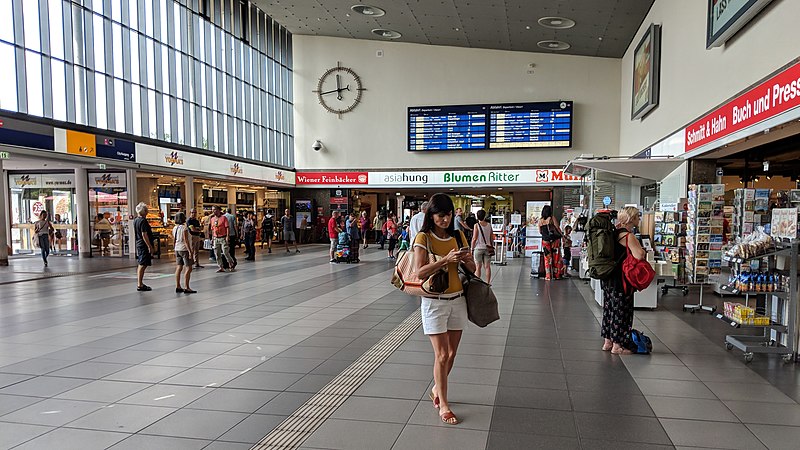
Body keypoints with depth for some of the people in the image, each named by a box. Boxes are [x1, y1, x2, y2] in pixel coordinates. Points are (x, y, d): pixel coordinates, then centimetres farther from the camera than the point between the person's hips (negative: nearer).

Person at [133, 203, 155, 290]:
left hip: (138, 244, 10)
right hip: (144, 245, -10)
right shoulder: (143, 221, -18)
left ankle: (139, 283, 24)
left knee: (140, 265, 16)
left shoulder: (135, 220, 11)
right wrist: (150, 246, -20)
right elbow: (144, 235, -22)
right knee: (143, 265, -7)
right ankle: (140, 285, -5)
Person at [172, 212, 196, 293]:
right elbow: (186, 241, -20)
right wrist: (190, 251, -19)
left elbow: (174, 240, 14)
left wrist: (175, 251, 22)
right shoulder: (184, 228, -16)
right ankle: (187, 288, -9)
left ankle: (178, 287, 15)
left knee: (179, 267, 12)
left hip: (177, 249, 8)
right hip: (184, 249, -8)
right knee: (188, 268, -6)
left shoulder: (174, 228, 7)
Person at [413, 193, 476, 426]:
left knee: (451, 354, 12)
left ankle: (436, 390, 35)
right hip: (434, 302, -5)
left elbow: (472, 268, 8)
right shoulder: (423, 238, -8)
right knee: (442, 355, -4)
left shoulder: (458, 236, 6)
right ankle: (443, 405, 9)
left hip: (458, 300, 5)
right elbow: (420, 271, -18)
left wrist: (466, 260, -14)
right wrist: (446, 259, -27)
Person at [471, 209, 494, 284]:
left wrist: (472, 249, -3)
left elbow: (474, 238, -10)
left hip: (478, 248, -3)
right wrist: (492, 247, 18)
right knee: (487, 266, 7)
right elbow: (492, 238, 7)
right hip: (487, 248, 3)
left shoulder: (476, 225, -8)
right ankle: (488, 283, 11)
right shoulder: (489, 225, 3)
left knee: (478, 266, 3)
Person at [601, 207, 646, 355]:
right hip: (620, 280, -9)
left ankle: (607, 341, 25)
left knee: (609, 308, 15)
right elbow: (639, 256, -26)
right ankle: (617, 345, 9)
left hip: (608, 278, 9)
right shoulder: (628, 236, -17)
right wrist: (642, 251, -6)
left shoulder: (615, 233, 9)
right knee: (621, 311, 2)